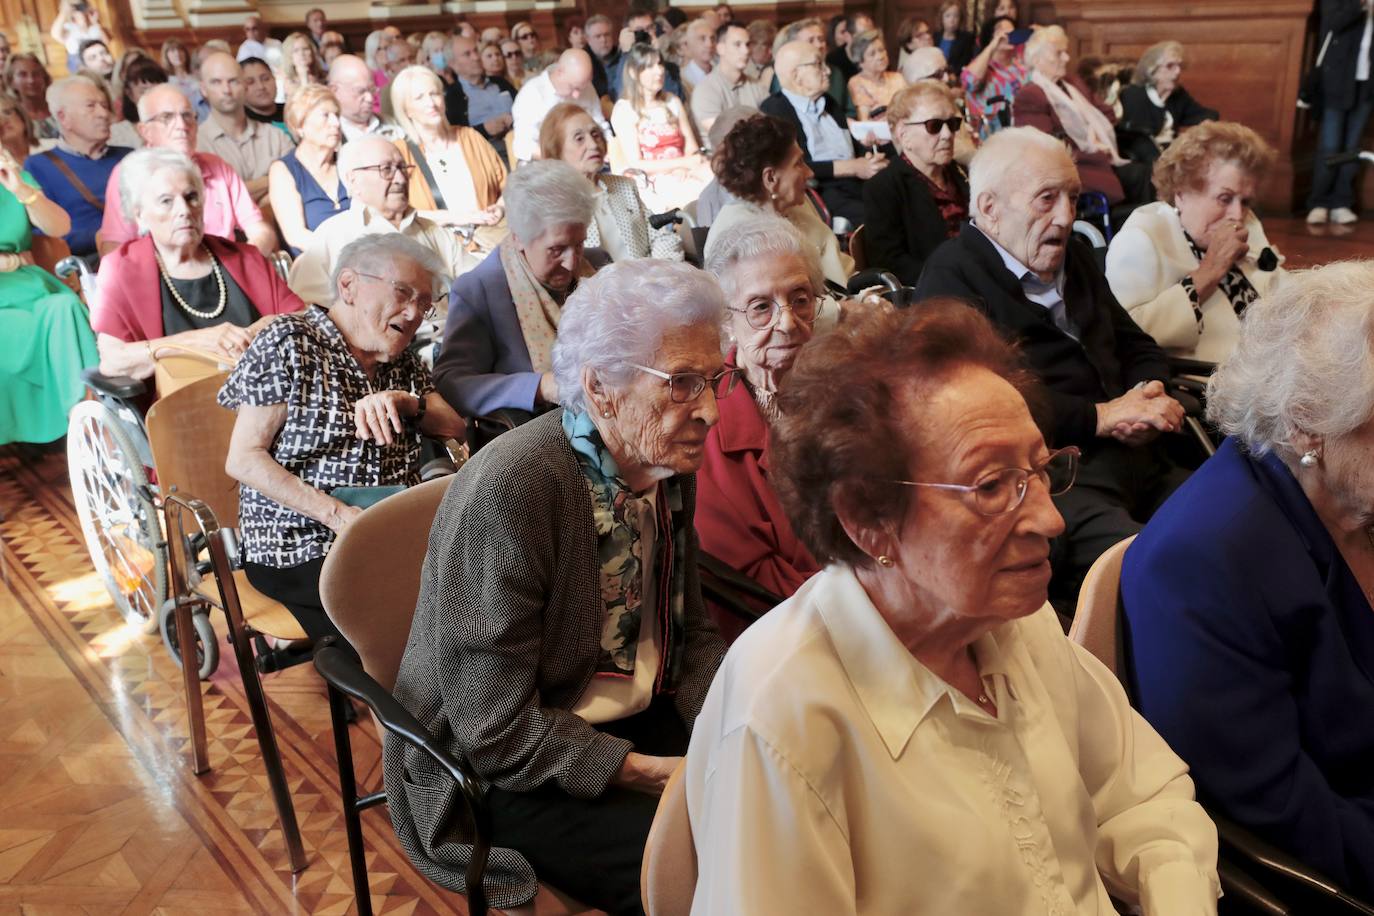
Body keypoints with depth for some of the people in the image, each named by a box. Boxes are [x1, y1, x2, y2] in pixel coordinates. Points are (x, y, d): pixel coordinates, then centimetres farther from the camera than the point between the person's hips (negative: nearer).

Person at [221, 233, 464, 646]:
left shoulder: (403, 364, 18)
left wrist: (405, 402, -10)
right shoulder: (288, 343, -3)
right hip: (298, 550, -6)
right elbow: (243, 459, -8)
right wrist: (337, 514, -18)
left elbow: (454, 427, 11)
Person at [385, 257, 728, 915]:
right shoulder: (506, 495, -26)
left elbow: (693, 632, 7)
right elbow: (497, 732, -24)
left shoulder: (668, 464, -2)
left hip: (638, 722, 7)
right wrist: (660, 774, -25)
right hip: (504, 770, -7)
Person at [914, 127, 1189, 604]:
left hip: (1142, 466, 9)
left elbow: (1140, 348, 28)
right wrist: (1102, 416, -12)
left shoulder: (1074, 256, 22)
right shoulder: (951, 279, -6)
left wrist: (1147, 401, 3)